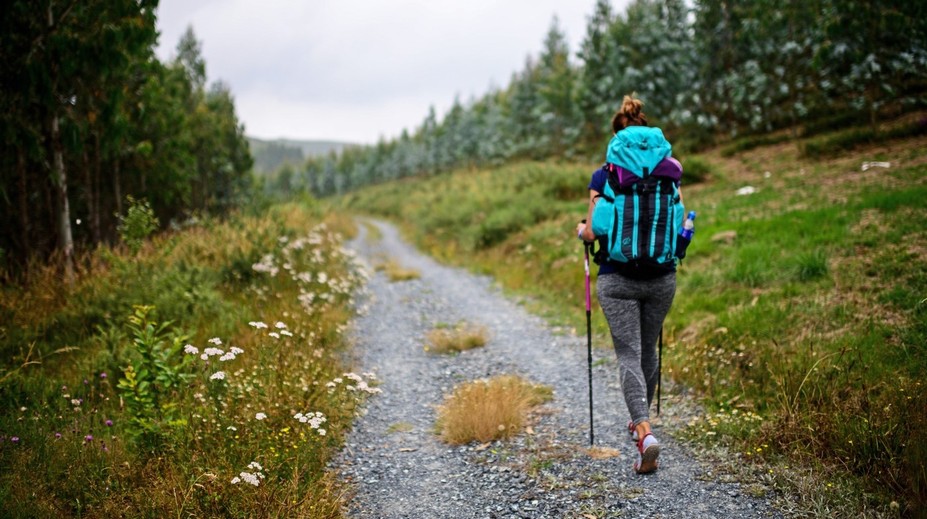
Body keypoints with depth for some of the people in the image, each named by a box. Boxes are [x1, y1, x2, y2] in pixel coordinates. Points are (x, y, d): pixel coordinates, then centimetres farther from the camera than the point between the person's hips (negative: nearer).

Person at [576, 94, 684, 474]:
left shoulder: (603, 178, -7)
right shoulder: (668, 172, -1)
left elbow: (594, 233, -9)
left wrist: (582, 230, 13)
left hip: (617, 278, -3)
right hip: (661, 276, 3)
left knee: (629, 354, -3)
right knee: (648, 349, 20)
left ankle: (645, 432, -20)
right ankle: (640, 419, 37)